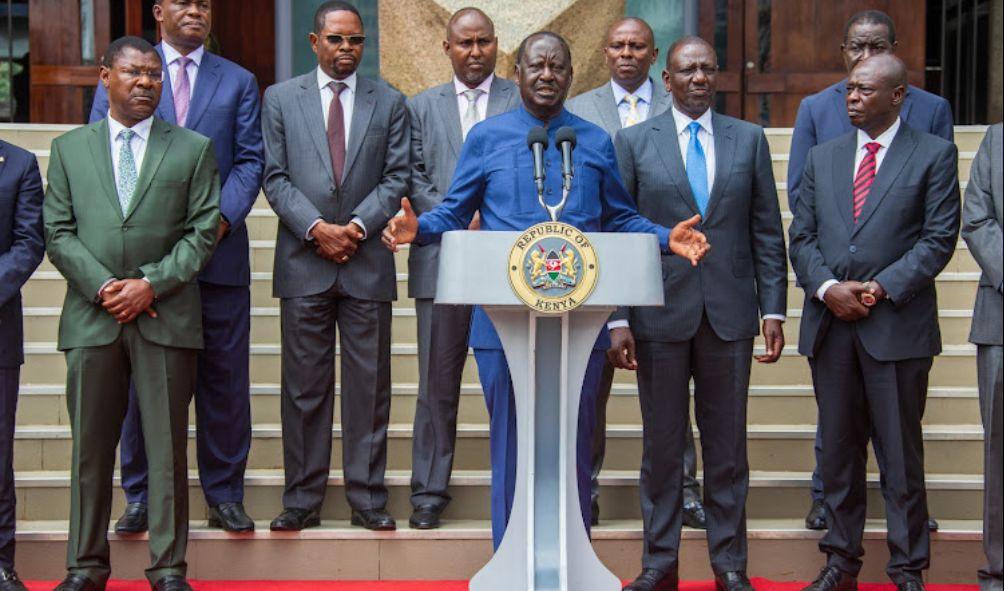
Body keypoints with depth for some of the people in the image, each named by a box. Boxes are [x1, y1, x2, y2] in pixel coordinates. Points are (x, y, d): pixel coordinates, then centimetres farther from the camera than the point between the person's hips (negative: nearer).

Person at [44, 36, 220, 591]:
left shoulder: (193, 149, 8)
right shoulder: (68, 149, 12)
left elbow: (202, 232, 1)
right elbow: (58, 233, 6)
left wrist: (150, 283, -10)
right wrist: (102, 286, -9)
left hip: (166, 316, -1)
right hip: (91, 316, 1)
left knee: (168, 445, 1)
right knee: (91, 445, 6)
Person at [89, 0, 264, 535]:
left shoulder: (239, 82, 13)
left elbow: (250, 160, 5)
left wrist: (222, 218, -12)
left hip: (218, 249, 1)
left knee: (225, 380, 3)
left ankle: (224, 496, 14)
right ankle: (139, 499, 15)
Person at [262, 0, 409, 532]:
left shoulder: (389, 102, 10)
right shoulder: (281, 98, 9)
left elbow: (396, 178, 4)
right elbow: (276, 178, 2)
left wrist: (358, 225, -11)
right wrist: (316, 227, -11)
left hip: (367, 262, 0)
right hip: (303, 264, 0)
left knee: (369, 385, 3)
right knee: (304, 387, 3)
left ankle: (367, 498, 11)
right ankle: (302, 499, 12)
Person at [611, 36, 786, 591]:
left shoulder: (749, 139, 7)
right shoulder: (633, 141, 3)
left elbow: (768, 233, 7)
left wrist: (773, 311, 1)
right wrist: (618, 319, -5)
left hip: (729, 314, 1)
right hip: (661, 315, -1)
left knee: (728, 446, 8)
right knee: (661, 445, 7)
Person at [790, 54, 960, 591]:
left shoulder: (934, 154, 1)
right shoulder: (822, 157, 13)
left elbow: (939, 238, -5)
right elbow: (802, 236, 10)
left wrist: (882, 288, -14)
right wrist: (826, 288, -7)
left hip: (897, 324, -3)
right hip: (830, 324, 4)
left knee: (901, 451, 4)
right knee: (838, 447, 10)